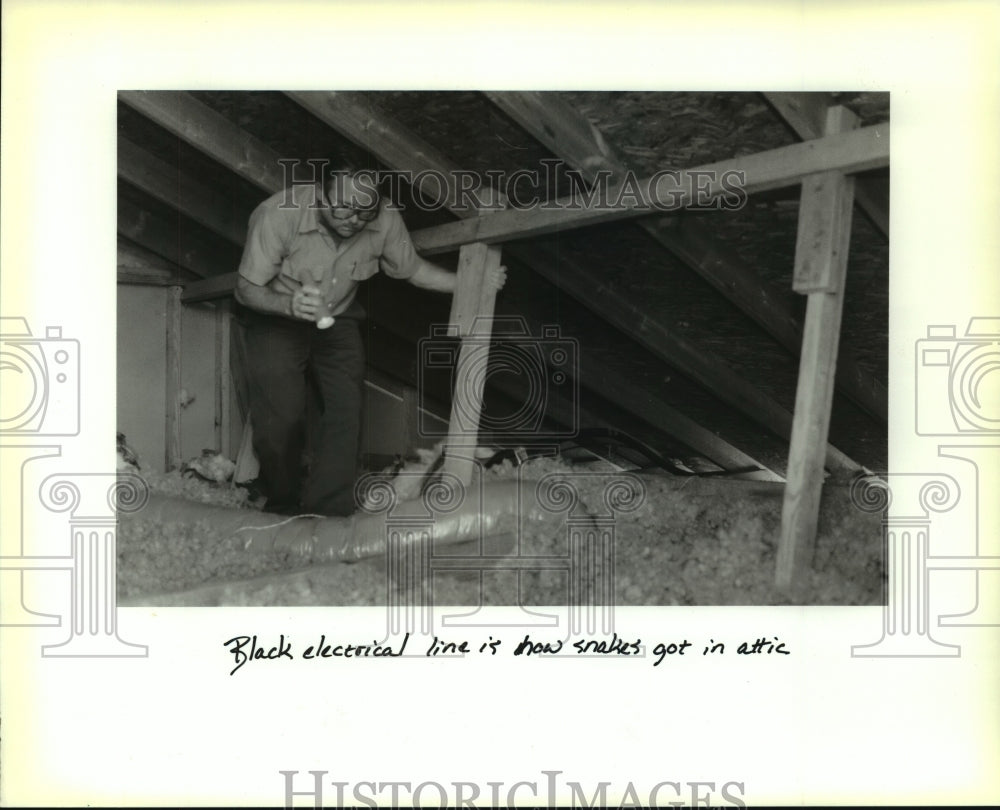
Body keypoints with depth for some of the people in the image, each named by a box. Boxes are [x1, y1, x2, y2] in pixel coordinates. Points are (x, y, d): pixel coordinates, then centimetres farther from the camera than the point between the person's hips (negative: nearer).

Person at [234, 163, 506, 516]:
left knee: (345, 414, -12)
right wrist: (289, 304, -41)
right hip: (275, 321, -3)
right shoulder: (277, 215, -29)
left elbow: (411, 268, 0)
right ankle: (283, 511, 10)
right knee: (278, 421, -14)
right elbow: (247, 288, -21)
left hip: (337, 320, 3)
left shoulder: (385, 220, -19)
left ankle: (327, 515, -4)